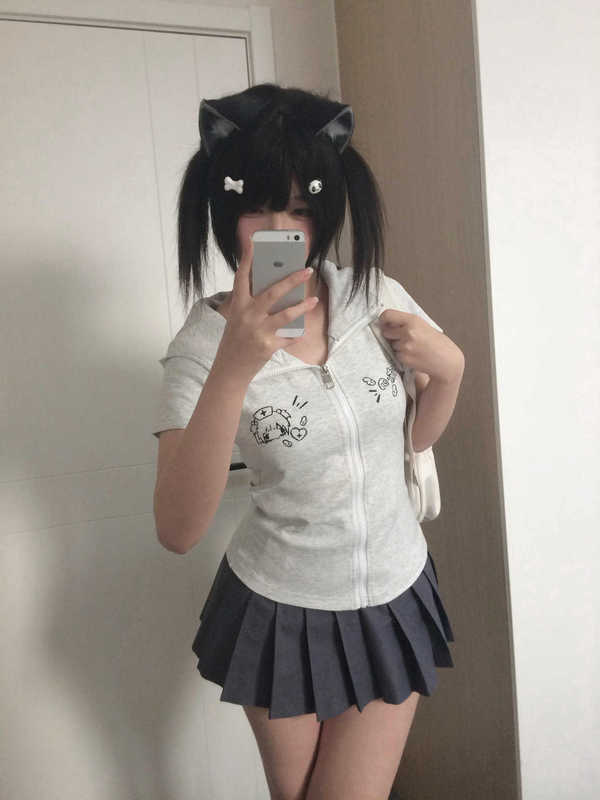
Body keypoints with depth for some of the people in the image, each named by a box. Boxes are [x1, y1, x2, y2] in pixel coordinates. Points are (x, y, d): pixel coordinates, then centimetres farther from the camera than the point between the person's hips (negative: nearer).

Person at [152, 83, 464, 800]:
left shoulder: (376, 295, -8)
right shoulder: (204, 341, -16)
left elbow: (446, 376, 12)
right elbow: (178, 530, -27)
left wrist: (443, 360, -12)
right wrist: (233, 368, -38)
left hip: (392, 596, 2)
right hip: (277, 606, -1)